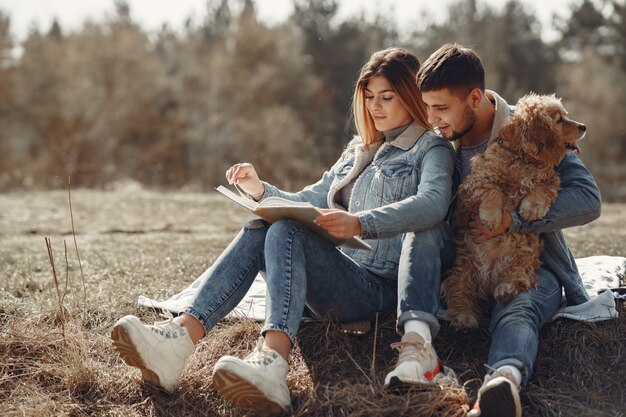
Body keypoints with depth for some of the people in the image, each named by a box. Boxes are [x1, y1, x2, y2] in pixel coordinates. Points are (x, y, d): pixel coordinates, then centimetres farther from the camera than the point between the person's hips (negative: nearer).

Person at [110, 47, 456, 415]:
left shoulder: (431, 148, 5)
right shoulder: (358, 151, 27)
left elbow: (433, 202, -18)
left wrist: (360, 223, -35)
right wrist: (261, 191, 3)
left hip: (388, 288, -6)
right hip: (347, 281, 6)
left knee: (286, 232, -29)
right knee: (259, 231, -18)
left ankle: (273, 361, -54)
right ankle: (182, 336, -36)